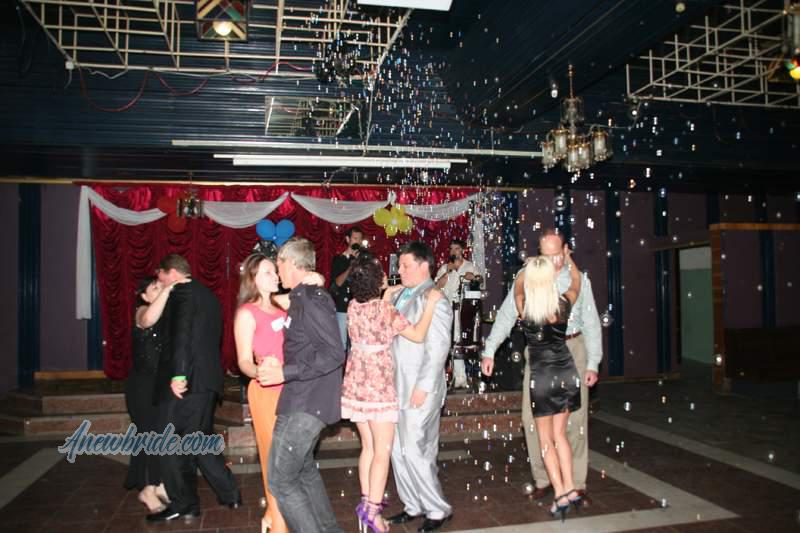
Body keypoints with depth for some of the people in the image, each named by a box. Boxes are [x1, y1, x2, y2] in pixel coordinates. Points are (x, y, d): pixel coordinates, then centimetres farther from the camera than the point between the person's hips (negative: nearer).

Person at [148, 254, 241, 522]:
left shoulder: (182, 292, -6)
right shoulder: (207, 294, 21)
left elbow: (181, 334, -18)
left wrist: (178, 374, -23)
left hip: (185, 380, -9)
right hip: (207, 379, 9)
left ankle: (183, 503, 9)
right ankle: (229, 494, 18)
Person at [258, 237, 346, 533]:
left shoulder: (309, 299, -17)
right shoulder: (305, 297, 13)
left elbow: (334, 354, -24)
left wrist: (285, 373, -22)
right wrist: (281, 364, 6)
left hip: (305, 403, -10)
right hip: (304, 400, 10)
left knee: (280, 480, -5)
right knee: (303, 469, 23)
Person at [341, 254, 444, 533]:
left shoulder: (353, 305, 2)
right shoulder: (385, 310, -18)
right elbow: (418, 335, -14)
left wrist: (390, 293, 25)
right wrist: (430, 303, -10)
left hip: (355, 382, 7)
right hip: (378, 385, -7)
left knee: (368, 446, 16)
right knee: (383, 450, 2)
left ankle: (366, 500, 21)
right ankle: (372, 510, 1)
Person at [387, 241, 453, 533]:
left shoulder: (433, 300, -12)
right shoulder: (399, 296, 12)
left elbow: (438, 349, -16)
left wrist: (423, 387, -18)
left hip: (420, 391, -8)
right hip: (397, 388, 8)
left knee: (415, 452, -4)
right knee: (398, 451, 13)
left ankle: (438, 509, 15)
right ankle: (414, 505, 28)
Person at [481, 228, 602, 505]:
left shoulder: (579, 280, 2)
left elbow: (592, 324, 4)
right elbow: (506, 315, -2)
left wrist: (593, 363, -2)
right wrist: (489, 351, -9)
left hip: (572, 350, 0)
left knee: (575, 419, 3)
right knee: (533, 418, 1)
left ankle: (576, 484, 16)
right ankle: (542, 479, 17)